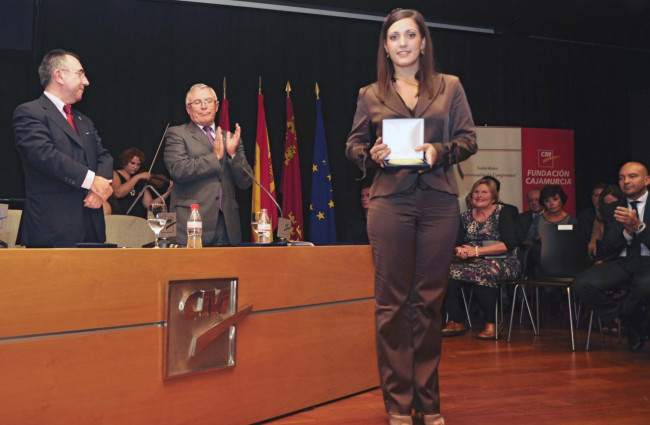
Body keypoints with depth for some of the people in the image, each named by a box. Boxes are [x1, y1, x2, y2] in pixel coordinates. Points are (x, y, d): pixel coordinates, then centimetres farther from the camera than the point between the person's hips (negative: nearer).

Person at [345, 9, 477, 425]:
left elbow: (468, 138, 8)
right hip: (390, 200, 0)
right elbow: (353, 144, 14)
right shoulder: (370, 95, 13)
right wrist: (372, 154, -7)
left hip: (440, 201, 1)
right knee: (392, 302, 0)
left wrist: (440, 151, -11)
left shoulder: (450, 87, 12)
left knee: (430, 300, 5)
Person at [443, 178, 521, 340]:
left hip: (503, 263, -4)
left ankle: (492, 323, -20)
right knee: (449, 272, -25)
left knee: (482, 272, -37)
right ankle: (456, 322, -15)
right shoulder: (466, 216, 14)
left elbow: (509, 244, -13)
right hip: (474, 262, 4)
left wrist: (476, 251, -19)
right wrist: (460, 251, -18)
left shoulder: (501, 212, -1)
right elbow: (457, 243, 9)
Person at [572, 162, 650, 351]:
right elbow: (607, 247, 7)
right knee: (581, 284, -23)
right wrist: (627, 232, -12)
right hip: (621, 263, 4)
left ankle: (620, 311, -2)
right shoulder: (611, 210, 17)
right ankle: (634, 322, -3)